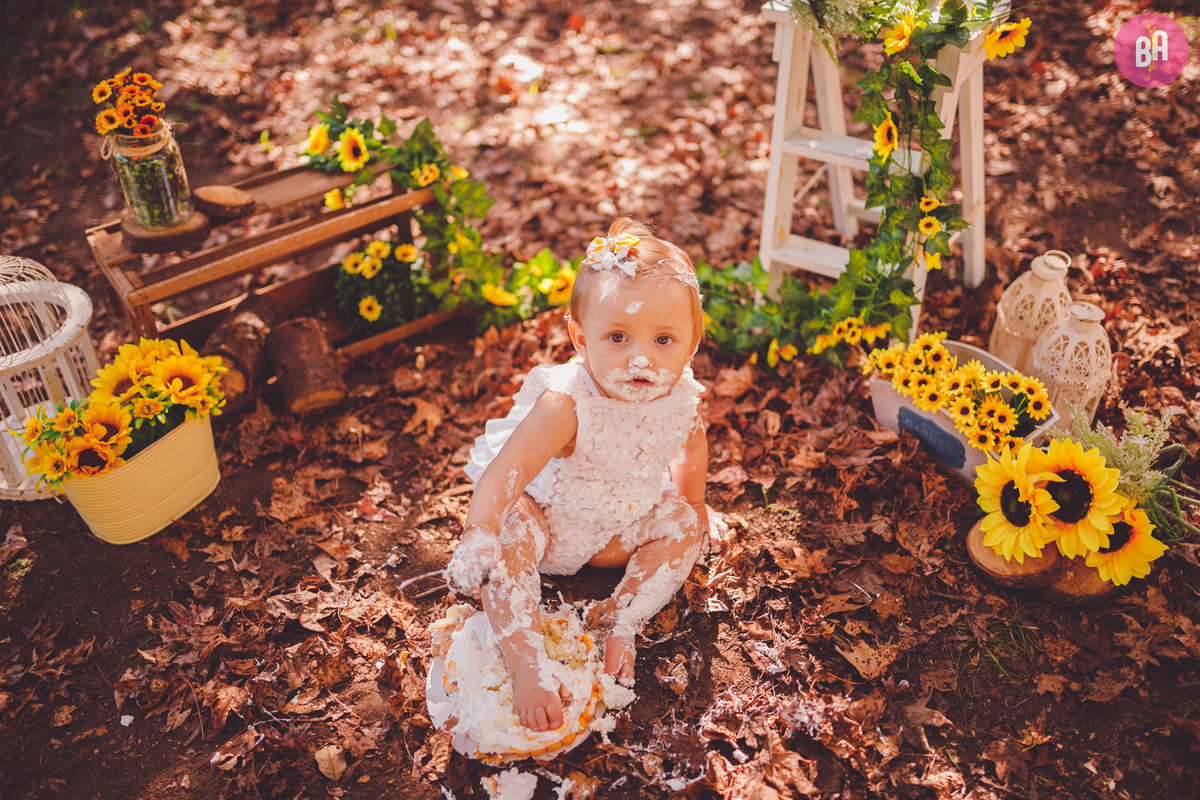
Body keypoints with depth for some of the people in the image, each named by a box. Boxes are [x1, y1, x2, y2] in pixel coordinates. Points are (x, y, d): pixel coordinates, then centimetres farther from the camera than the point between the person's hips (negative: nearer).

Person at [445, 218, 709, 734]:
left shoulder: (680, 398, -18)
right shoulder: (566, 404, -37)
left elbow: (691, 448, 7)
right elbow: (508, 470, -46)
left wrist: (690, 504, 20)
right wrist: (478, 537, -60)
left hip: (616, 529, 6)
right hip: (544, 515, -5)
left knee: (684, 523, -7)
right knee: (510, 536, -33)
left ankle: (621, 621, -9)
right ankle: (529, 669, -34)